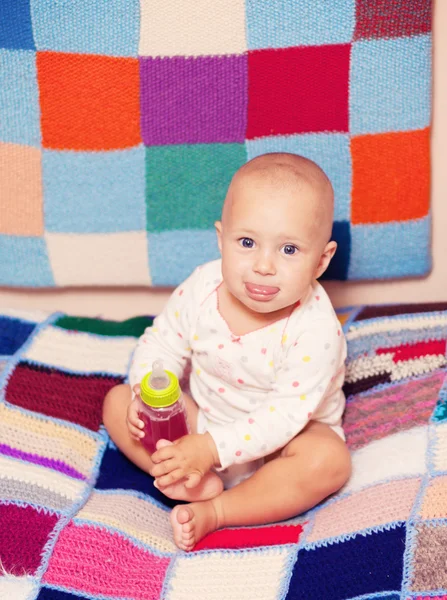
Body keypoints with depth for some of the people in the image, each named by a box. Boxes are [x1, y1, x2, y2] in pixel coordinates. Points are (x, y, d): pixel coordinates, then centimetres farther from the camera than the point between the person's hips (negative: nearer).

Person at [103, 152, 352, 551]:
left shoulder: (314, 329, -30)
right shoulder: (203, 287, -16)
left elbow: (286, 414, -31)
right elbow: (162, 343, -1)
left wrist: (211, 448, -37)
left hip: (275, 443, -4)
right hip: (202, 420, 4)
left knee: (329, 459, -33)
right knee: (119, 402, -7)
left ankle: (215, 512, -25)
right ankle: (197, 483, -23)